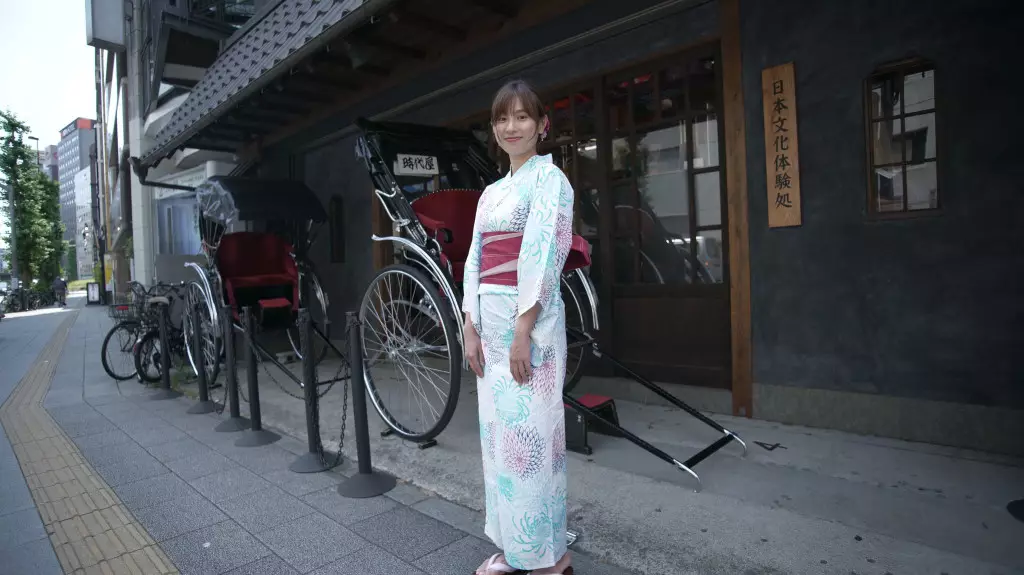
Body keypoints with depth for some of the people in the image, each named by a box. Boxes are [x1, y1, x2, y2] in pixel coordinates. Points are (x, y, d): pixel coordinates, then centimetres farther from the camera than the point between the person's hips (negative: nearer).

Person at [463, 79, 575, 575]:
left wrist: (522, 331, -19)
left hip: (529, 319, -7)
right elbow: (475, 261, 13)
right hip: (489, 318, 8)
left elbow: (541, 257, -14)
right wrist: (470, 328, 5)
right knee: (497, 432, 12)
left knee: (528, 433, -2)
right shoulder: (491, 192, 17)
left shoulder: (548, 178, -3)